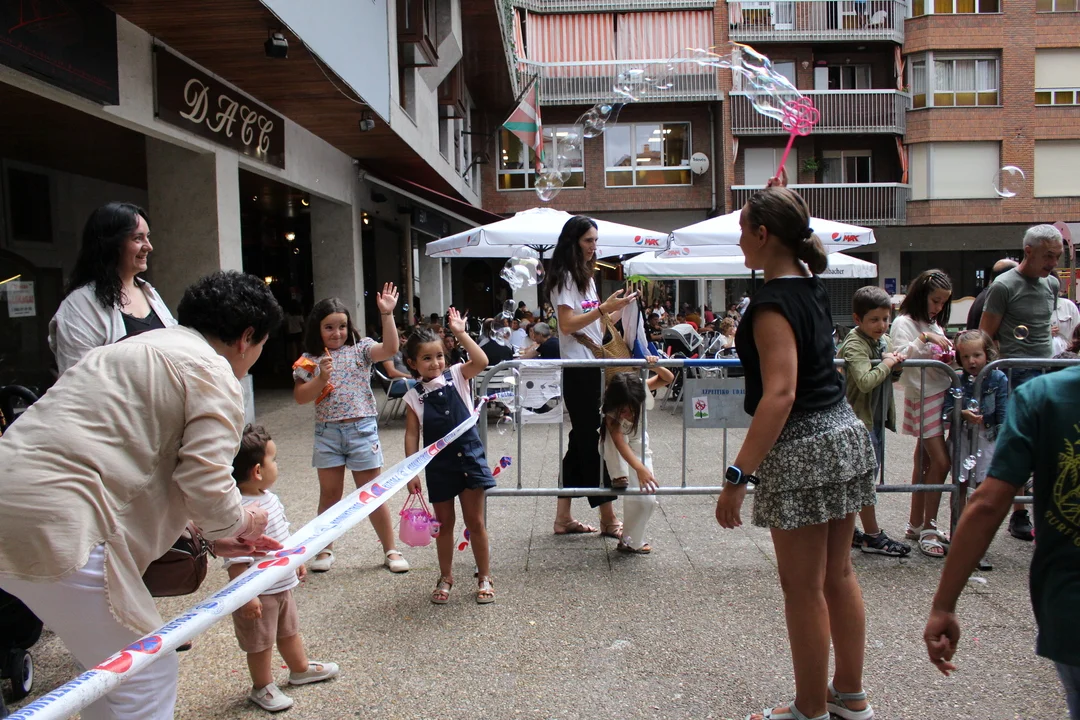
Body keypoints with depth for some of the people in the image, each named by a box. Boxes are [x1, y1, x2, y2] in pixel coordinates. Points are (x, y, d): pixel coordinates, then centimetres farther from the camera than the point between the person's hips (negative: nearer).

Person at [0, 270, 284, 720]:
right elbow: (206, 484, -14)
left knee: (110, 667, 25)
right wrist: (239, 523, 9)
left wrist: (213, 536, 26)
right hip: (53, 526, -10)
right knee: (146, 675, 3)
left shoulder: (143, 349, 24)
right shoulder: (213, 376, -7)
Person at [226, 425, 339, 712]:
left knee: (289, 630, 28)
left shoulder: (268, 497, -1)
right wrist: (246, 596, -29)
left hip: (282, 585, 9)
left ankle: (300, 668, 49)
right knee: (261, 643, 13)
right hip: (259, 593, -9)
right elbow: (236, 561, -31)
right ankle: (262, 688, 34)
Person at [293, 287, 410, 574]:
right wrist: (321, 378, -16)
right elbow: (300, 397, -1)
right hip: (327, 432, 2)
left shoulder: (360, 348, 0)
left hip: (362, 429, -1)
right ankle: (325, 549, 28)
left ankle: (390, 550, 17)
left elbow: (390, 349, -17)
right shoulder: (310, 359, 3)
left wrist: (387, 314, -23)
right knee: (329, 493, 12)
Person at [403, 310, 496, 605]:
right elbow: (412, 434, -1)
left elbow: (481, 361, -19)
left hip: (470, 458, -1)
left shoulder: (456, 376, -1)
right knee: (444, 523, 13)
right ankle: (445, 577, 31)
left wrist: (461, 334, -20)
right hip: (439, 465, 1)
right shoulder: (414, 396, -1)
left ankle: (484, 577, 20)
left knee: (475, 521, 6)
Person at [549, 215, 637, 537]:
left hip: (593, 366, 10)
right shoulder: (565, 276, -8)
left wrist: (618, 310, 7)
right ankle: (607, 519, 1)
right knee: (593, 441, -5)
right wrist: (604, 308, -20)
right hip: (578, 368, -10)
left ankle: (563, 517, 16)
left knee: (582, 440, 10)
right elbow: (567, 324, -17)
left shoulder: (585, 277, 20)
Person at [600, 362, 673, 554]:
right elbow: (619, 442, -47)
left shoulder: (642, 389, -27)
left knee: (648, 498, -10)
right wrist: (640, 468, -59)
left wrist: (657, 366, -38)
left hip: (638, 442, 2)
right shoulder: (610, 413, -36)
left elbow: (668, 379, -16)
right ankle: (618, 476, -26)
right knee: (612, 430, -39)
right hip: (614, 452, -2)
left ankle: (630, 541, 7)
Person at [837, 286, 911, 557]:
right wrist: (886, 364, -18)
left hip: (877, 417, 9)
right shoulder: (855, 345, -17)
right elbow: (865, 381, -32)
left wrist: (895, 364, -3)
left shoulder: (884, 341, 10)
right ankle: (872, 535, 8)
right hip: (859, 419, -9)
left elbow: (893, 376, 18)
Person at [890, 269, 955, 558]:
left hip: (941, 394, 8)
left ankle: (916, 525, 17)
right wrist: (924, 339, -26)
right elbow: (899, 356, -20)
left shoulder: (934, 324, 19)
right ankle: (928, 529, -2)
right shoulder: (904, 323, -7)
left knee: (924, 461, 10)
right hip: (922, 397, -8)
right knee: (940, 462, -11)